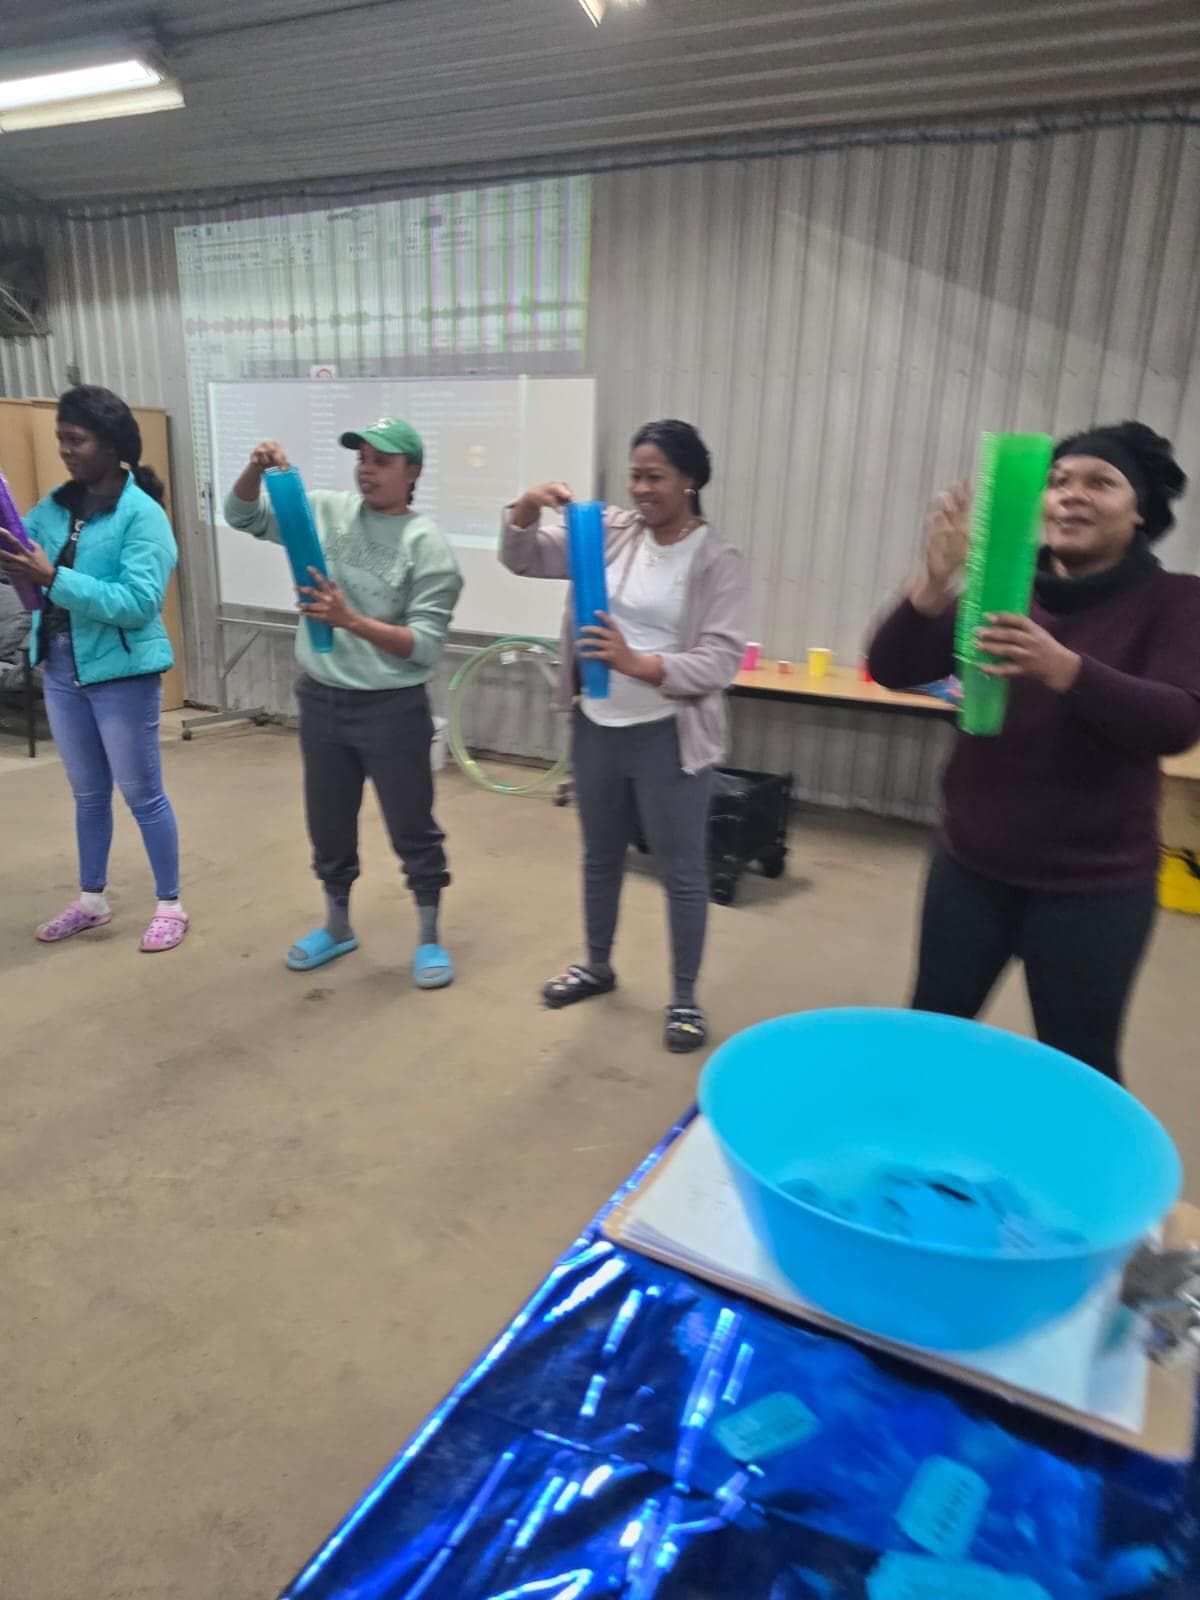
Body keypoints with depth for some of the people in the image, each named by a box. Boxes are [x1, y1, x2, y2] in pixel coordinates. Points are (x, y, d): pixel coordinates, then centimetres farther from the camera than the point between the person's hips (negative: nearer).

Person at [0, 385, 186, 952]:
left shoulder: (142, 515, -14)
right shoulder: (57, 504, 6)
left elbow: (140, 602, -23)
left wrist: (54, 578, -28)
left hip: (121, 673, -6)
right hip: (61, 669, 6)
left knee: (142, 795, 5)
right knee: (88, 794, 18)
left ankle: (170, 906, 19)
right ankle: (91, 900, 33)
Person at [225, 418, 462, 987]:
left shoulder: (427, 545, -11)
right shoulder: (327, 509, 2)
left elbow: (426, 646, -17)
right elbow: (243, 517, 9)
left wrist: (351, 620, -27)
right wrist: (257, 470, -11)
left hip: (392, 708, -5)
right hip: (321, 700, 5)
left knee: (412, 829, 6)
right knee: (328, 825, 18)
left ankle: (429, 939, 24)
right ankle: (336, 925, 38)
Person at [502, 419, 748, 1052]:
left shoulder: (717, 562, -10)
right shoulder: (611, 530, 3)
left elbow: (721, 660, -17)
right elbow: (524, 559, 4)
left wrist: (637, 663, -30)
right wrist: (527, 508, -17)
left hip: (668, 738, -4)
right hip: (597, 727, 5)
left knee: (683, 871, 5)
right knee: (601, 856, 19)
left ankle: (685, 998, 23)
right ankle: (597, 965, 40)